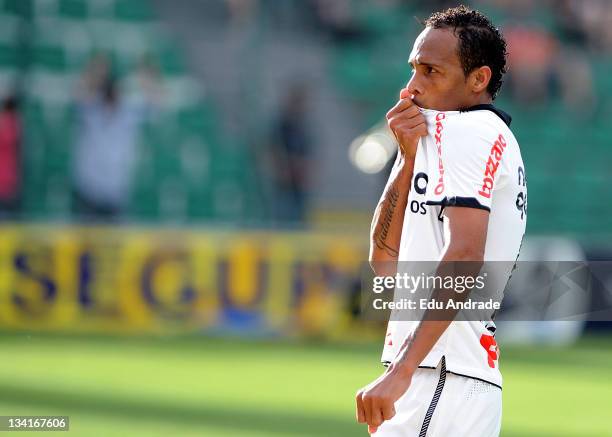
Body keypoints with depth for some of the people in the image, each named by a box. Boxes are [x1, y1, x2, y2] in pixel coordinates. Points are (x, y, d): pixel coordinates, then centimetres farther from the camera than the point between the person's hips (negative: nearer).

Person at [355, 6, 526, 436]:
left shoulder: (465, 129, -7)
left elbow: (464, 256, -22)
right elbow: (385, 259, 20)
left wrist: (402, 371, -29)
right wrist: (409, 158, 7)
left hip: (440, 378, -10)